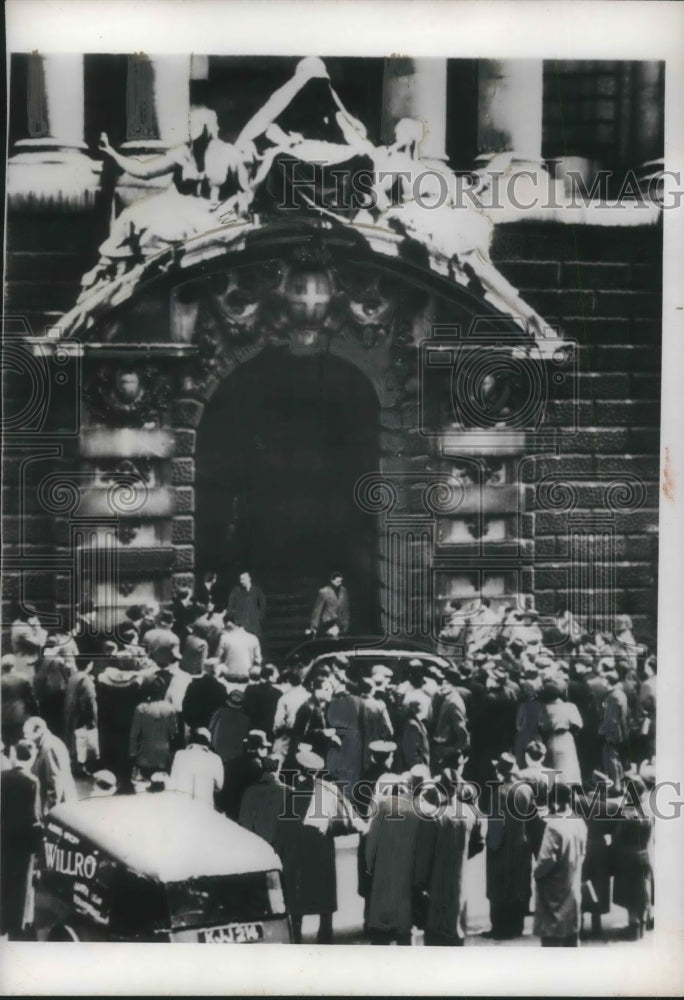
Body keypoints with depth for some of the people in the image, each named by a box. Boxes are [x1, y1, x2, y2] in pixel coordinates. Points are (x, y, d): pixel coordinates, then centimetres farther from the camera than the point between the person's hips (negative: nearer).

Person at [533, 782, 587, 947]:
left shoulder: (554, 825, -22)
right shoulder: (580, 823, 1)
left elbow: (547, 859, -22)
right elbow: (581, 854, 10)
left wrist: (536, 872, -5)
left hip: (554, 890, -7)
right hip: (574, 889, 7)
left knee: (551, 938, 1)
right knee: (571, 937, 15)